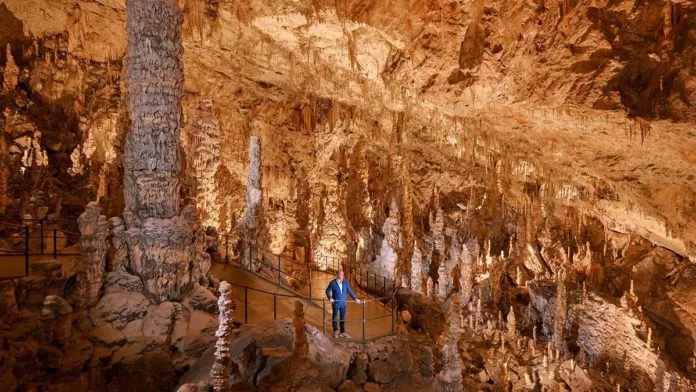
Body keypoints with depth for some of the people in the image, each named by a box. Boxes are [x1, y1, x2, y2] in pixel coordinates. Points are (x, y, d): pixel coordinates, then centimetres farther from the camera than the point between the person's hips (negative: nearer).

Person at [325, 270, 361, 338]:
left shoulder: (345, 282, -1)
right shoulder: (333, 282, -10)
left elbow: (350, 291, 3)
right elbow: (328, 291, -2)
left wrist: (355, 298, -2)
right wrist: (330, 298, -18)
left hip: (343, 303, 3)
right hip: (335, 303, -3)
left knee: (343, 318, 8)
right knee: (335, 317, 11)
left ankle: (342, 332, 19)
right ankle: (335, 331, 29)